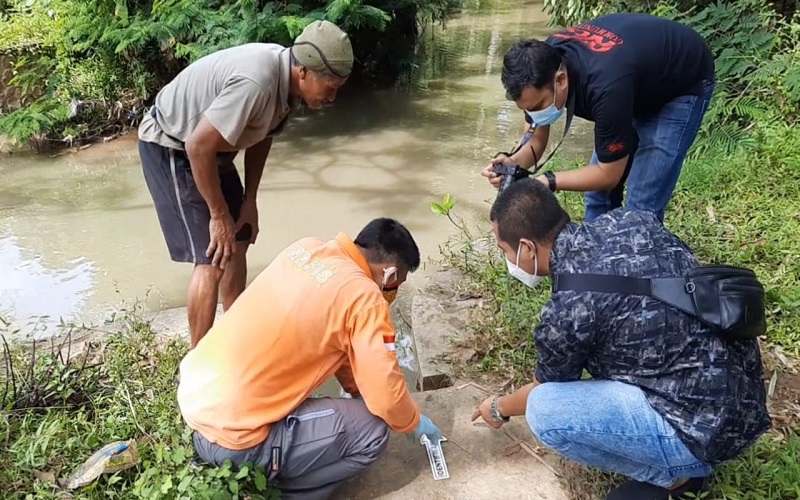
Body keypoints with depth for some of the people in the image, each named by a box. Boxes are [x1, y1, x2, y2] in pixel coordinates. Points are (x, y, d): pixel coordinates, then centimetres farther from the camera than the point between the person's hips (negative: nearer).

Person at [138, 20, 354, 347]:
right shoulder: (255, 82, -35)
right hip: (172, 147, -9)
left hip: (208, 145, 9)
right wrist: (219, 214, -21)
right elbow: (198, 147, -32)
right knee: (213, 259, -10)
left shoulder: (286, 77, -7)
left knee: (238, 241, 12)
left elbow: (261, 136, 7)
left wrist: (249, 201, 6)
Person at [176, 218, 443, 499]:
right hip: (230, 437, -8)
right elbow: (386, 395, -11)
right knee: (372, 430, 0)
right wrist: (414, 424, 11)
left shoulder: (306, 248, 6)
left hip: (192, 394, 8)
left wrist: (355, 389, 28)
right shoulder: (364, 297, -15)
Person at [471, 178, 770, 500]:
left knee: (544, 411, -15)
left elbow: (548, 387, 0)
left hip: (711, 425, -8)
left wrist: (499, 409, 21)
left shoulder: (565, 312, -21)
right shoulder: (629, 219, -3)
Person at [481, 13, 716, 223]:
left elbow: (609, 174, -30)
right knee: (598, 192, 5)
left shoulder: (606, 86, -43)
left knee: (641, 204, -13)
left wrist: (546, 181, -35)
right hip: (639, 78, 7)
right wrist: (514, 163, -33)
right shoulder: (543, 64, -22)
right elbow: (535, 141, -12)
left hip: (683, 84, -7)